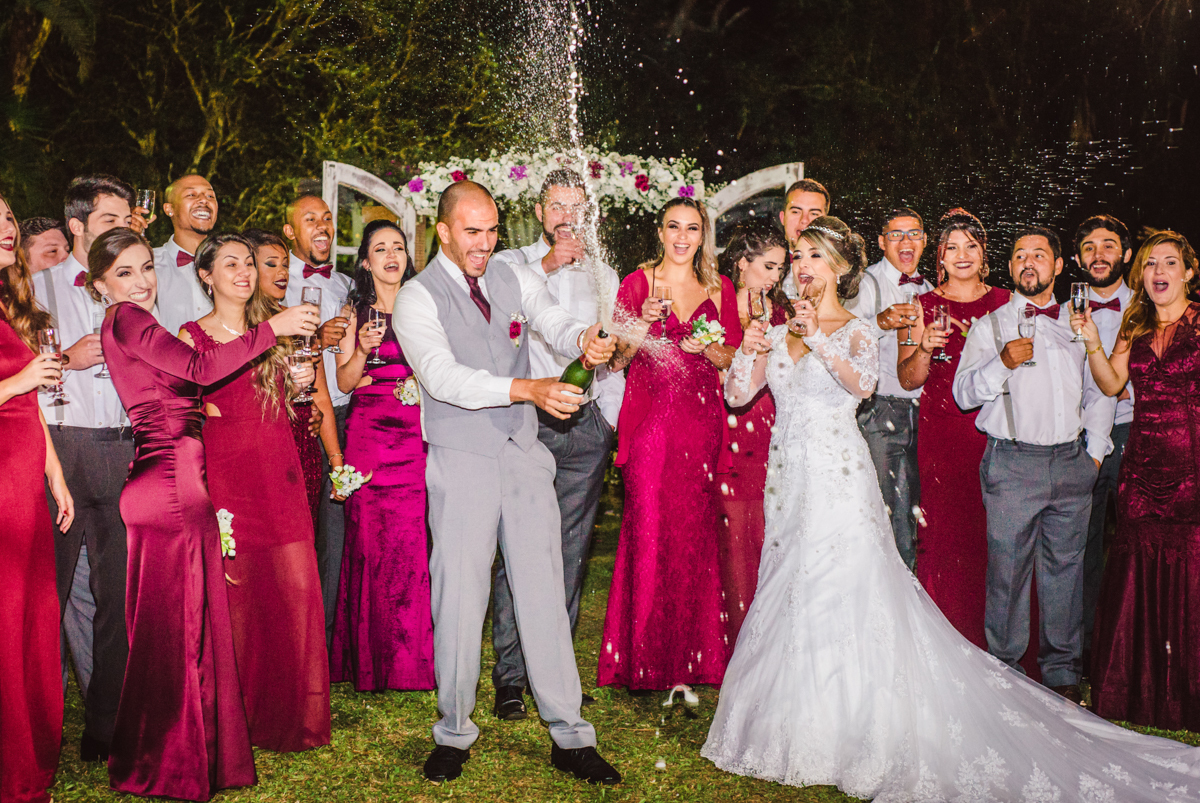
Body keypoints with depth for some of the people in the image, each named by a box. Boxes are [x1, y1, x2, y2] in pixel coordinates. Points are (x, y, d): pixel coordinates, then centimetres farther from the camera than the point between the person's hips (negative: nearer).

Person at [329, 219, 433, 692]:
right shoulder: (355, 311, 11)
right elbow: (344, 382, 7)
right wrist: (362, 349, -11)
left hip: (418, 435, 0)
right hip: (369, 435, 0)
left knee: (416, 541, -7)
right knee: (372, 541, -3)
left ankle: (416, 660, 3)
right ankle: (374, 661, 9)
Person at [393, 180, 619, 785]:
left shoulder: (515, 281, 11)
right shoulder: (417, 298, -5)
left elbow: (556, 326, -4)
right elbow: (443, 377, -19)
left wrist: (585, 340, -29)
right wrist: (527, 389, -31)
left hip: (524, 453, 4)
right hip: (461, 460, -4)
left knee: (544, 591, 4)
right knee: (460, 595, 1)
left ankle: (570, 737, 11)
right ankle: (454, 732, 19)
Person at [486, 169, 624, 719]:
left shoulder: (605, 276, 19)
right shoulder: (512, 264, 8)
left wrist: (611, 416, 10)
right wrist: (546, 265, -21)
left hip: (586, 425, 3)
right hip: (526, 422, -3)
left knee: (570, 551, 6)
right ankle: (510, 675, 1)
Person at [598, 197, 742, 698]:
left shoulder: (719, 289, 12)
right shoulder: (637, 283, 4)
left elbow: (733, 357, 14)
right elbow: (616, 359, 3)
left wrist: (706, 347, -6)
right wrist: (643, 325, -14)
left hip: (701, 419, 2)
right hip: (649, 417, -2)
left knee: (695, 531, 0)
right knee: (649, 529, -7)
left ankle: (691, 658, 11)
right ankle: (647, 658, 5)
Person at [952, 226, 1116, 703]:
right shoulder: (990, 325, 7)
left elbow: (1099, 392, 21)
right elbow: (964, 392, 0)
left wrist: (1095, 451, 11)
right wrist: (1002, 363, -16)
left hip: (1072, 463, 3)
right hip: (1013, 463, -3)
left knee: (1065, 566, 6)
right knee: (1008, 569, -2)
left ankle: (1062, 672, 17)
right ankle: (1005, 667, 10)